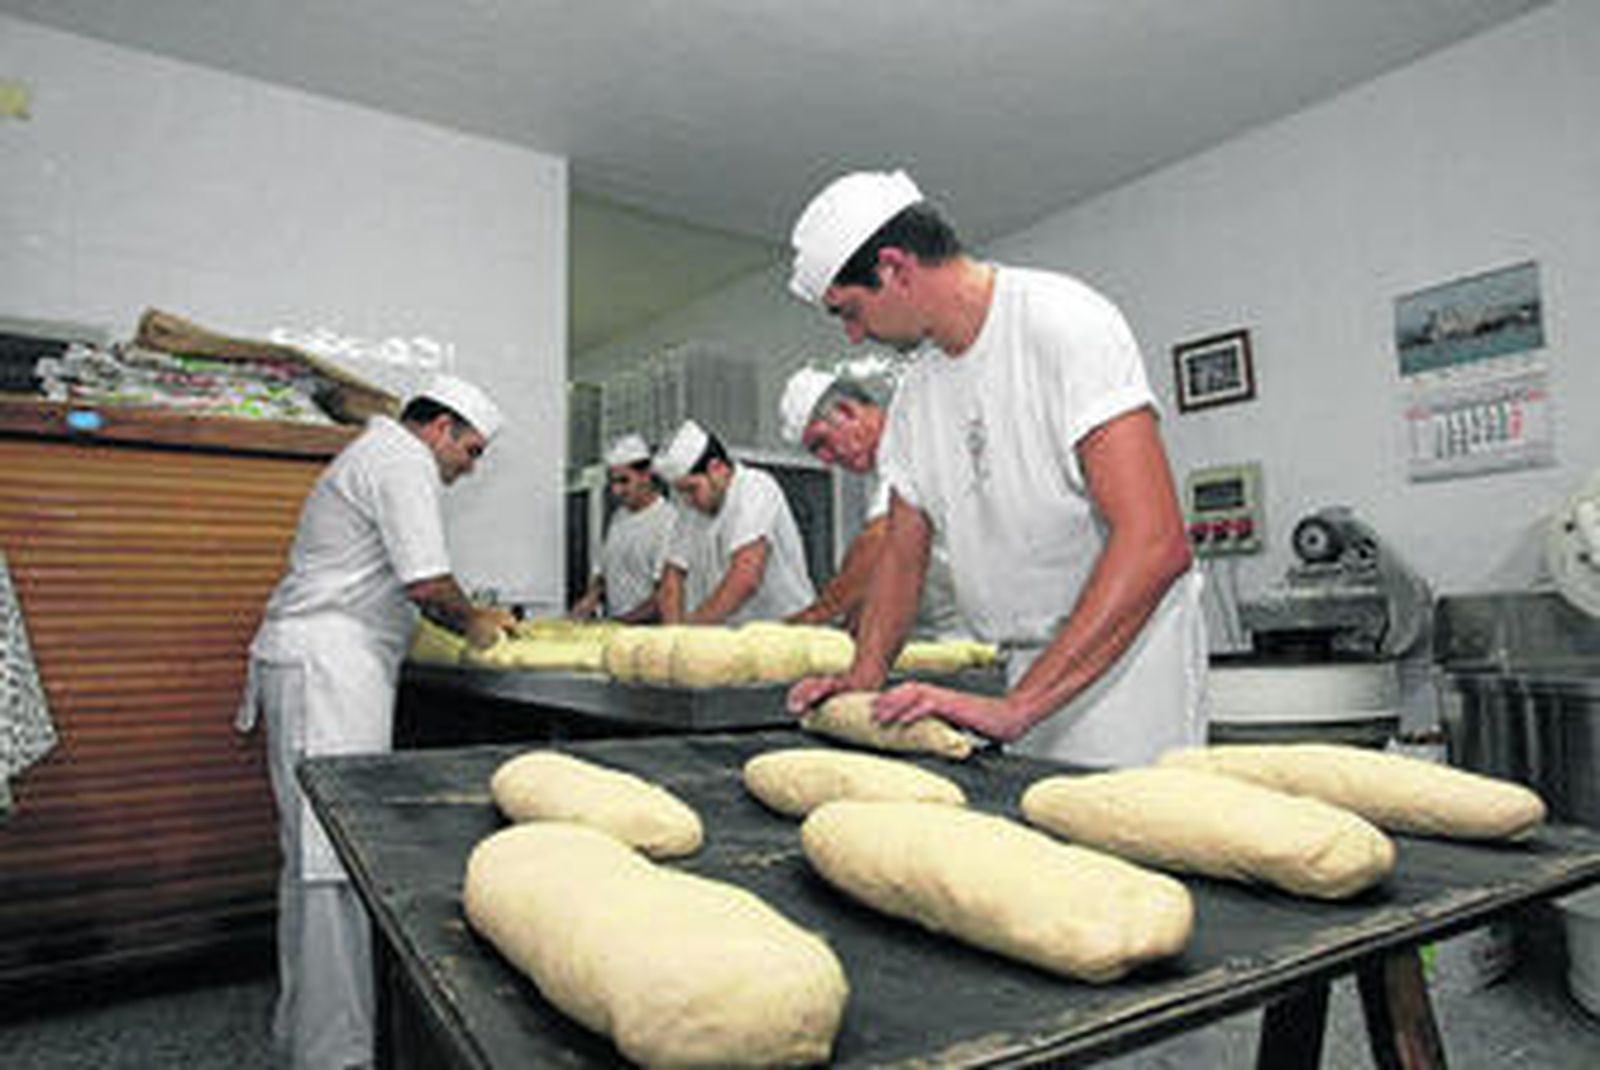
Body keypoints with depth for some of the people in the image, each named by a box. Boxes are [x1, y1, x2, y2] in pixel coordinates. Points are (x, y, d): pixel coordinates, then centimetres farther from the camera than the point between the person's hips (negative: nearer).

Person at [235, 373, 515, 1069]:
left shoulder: (373, 455, 25)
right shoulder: (402, 460, -8)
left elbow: (399, 583, 30)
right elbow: (428, 582, -17)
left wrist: (474, 617, 23)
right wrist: (471, 624, 2)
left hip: (312, 661, 11)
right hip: (327, 662, -11)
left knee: (313, 849, 13)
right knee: (336, 854, -10)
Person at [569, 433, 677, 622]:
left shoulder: (669, 520, -10)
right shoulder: (619, 517, 17)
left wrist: (628, 619, -14)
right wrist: (590, 599, 7)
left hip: (648, 628, -7)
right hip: (613, 627, 7)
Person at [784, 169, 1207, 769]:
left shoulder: (1066, 321, -16)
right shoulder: (916, 392, 8)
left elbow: (1155, 545, -26)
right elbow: (903, 555, 16)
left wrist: (1016, 707, -29)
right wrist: (864, 679, 0)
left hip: (1126, 653, -6)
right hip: (1031, 676, 6)